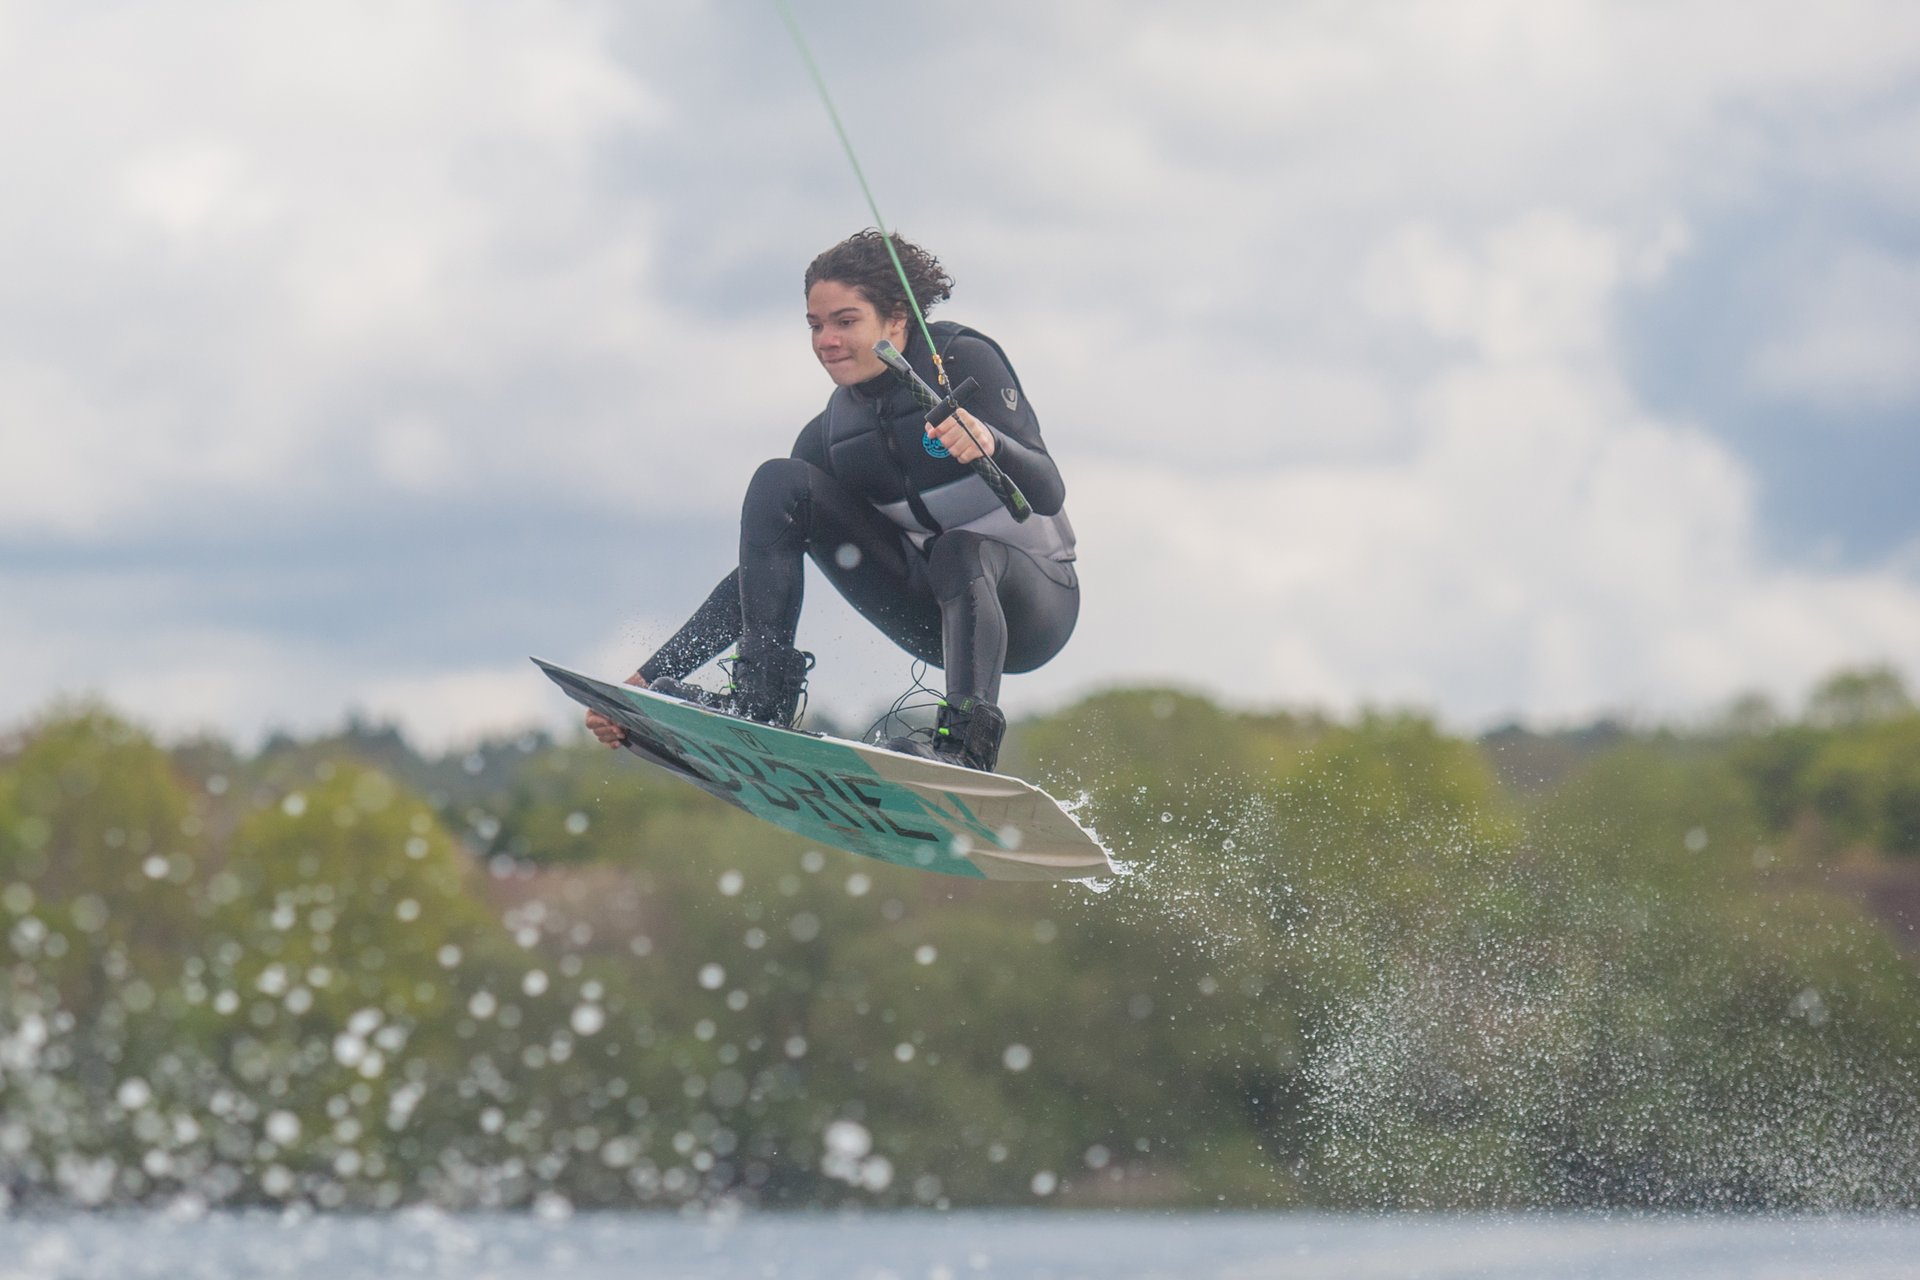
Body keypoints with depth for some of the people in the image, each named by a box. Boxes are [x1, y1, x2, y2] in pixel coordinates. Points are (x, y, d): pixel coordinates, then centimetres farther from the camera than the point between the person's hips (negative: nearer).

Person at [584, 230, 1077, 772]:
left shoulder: (965, 361, -12)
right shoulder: (831, 433, 2)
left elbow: (1048, 494, -22)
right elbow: (763, 570, 3)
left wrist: (989, 444, -46)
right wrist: (651, 676, -5)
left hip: (1031, 602, -5)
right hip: (936, 615, 5)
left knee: (960, 552, -41)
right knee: (779, 483, -10)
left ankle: (967, 744, -49)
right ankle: (761, 694, -22)